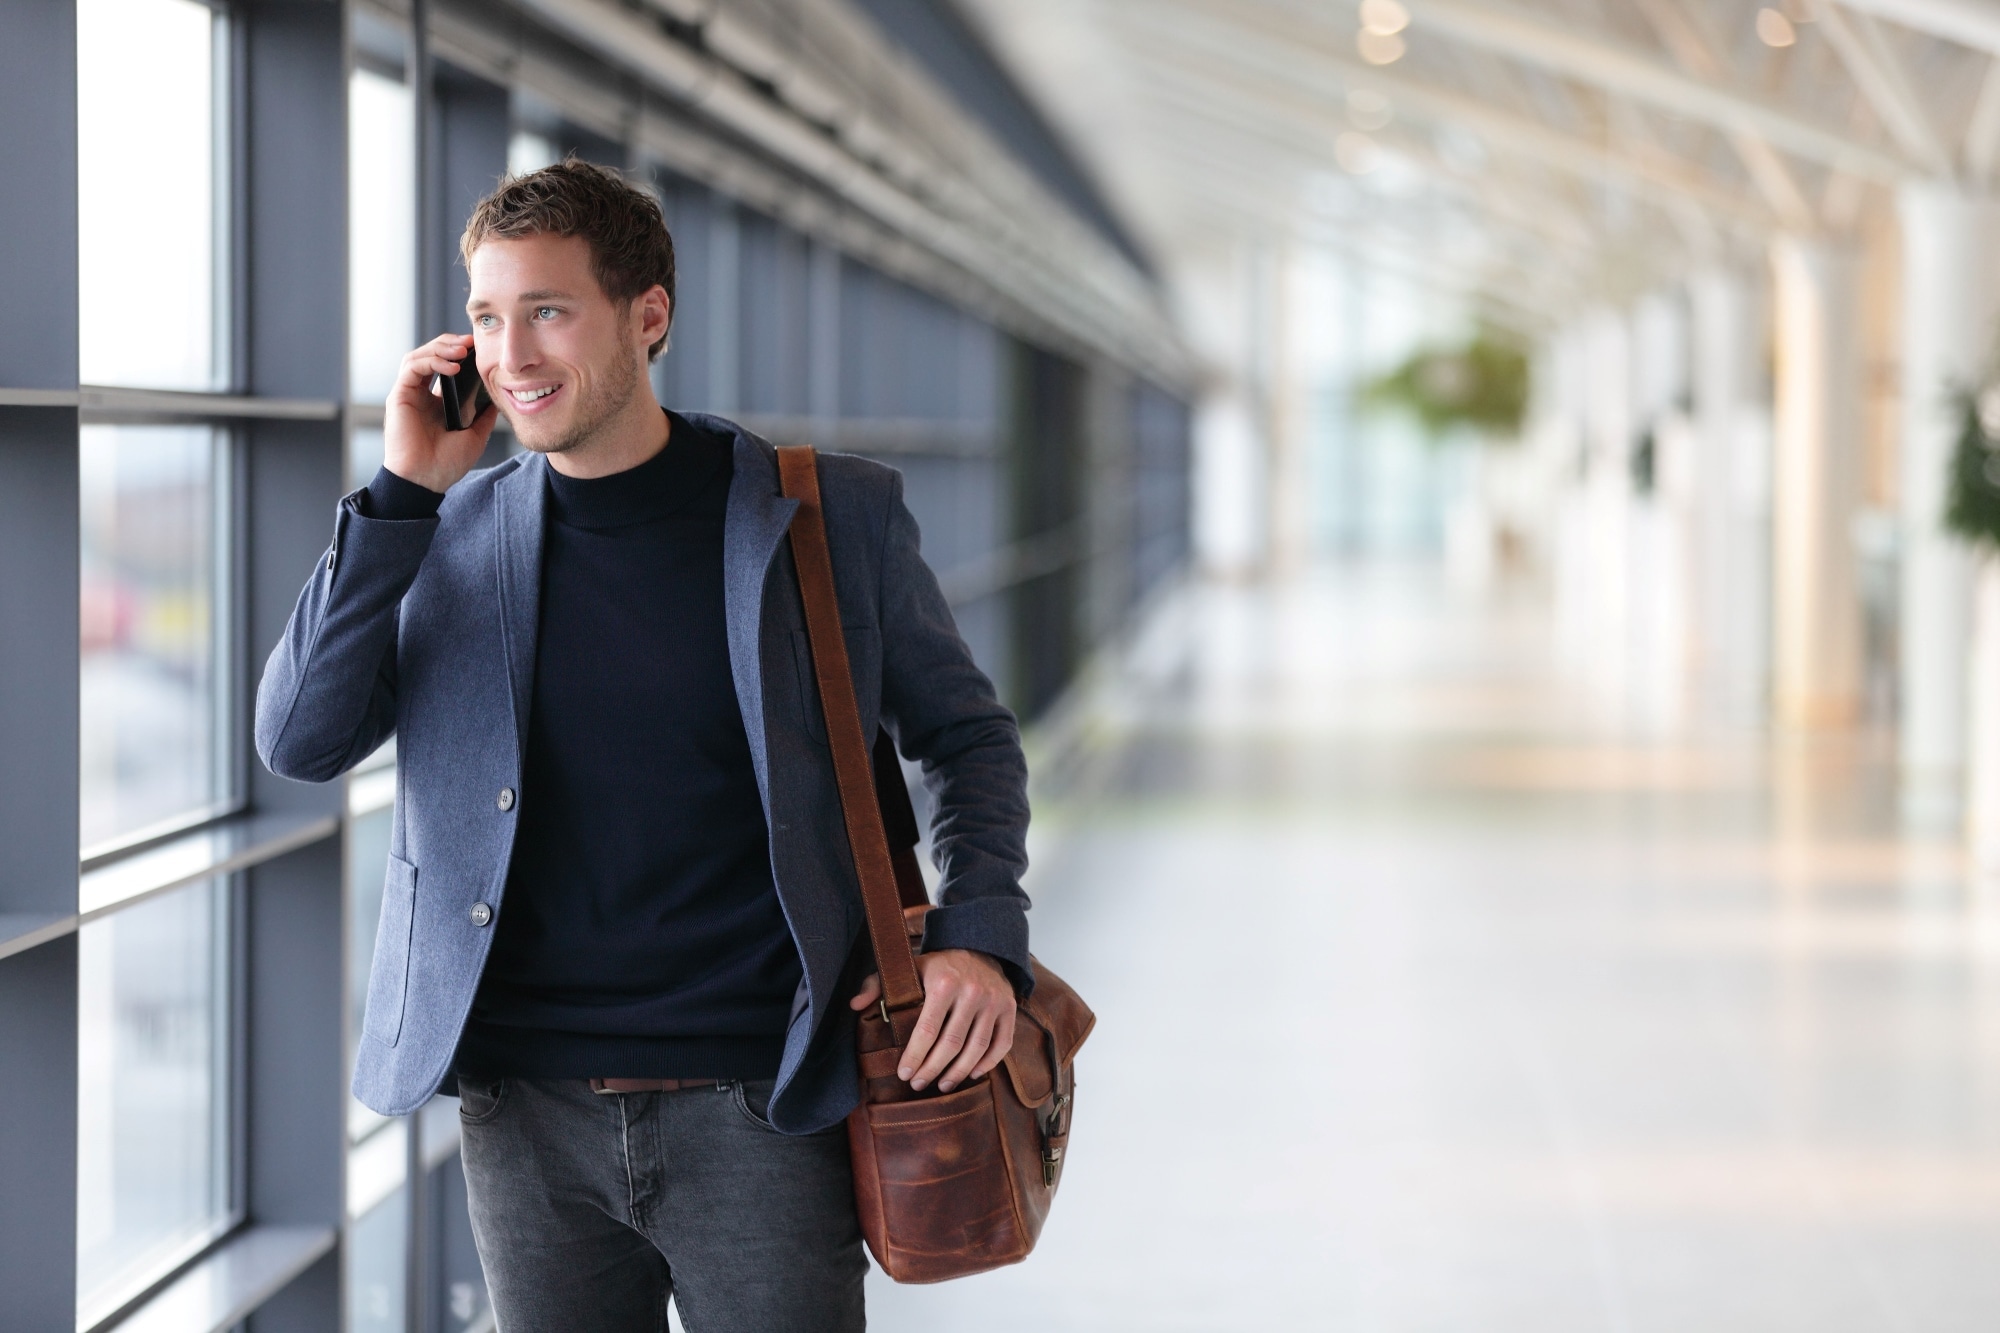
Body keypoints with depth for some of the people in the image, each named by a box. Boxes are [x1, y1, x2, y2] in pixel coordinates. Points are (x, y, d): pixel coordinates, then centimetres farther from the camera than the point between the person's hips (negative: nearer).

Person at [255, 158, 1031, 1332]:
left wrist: (980, 935, -7)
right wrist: (404, 492, -7)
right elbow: (301, 742, -2)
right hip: (526, 1115, 2)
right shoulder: (453, 532, 6)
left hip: (760, 1107, -2)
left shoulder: (834, 518, 0)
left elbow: (967, 736, 10)